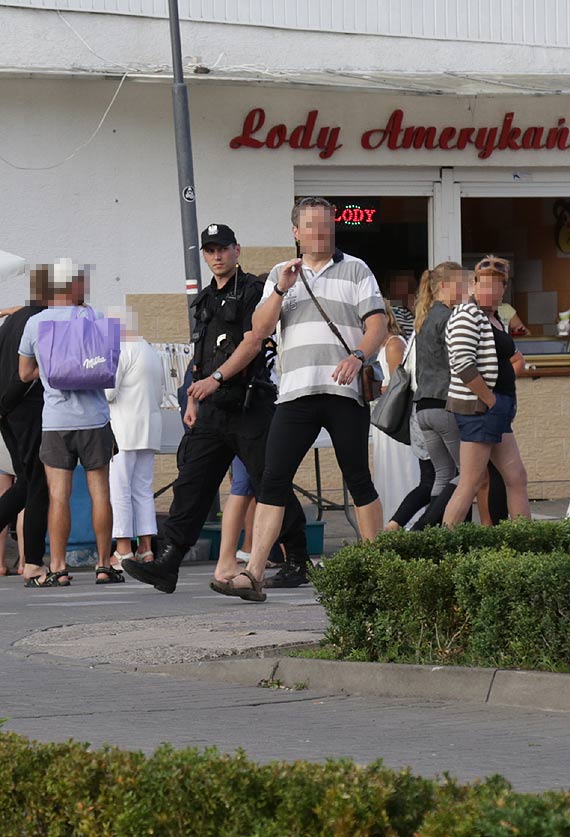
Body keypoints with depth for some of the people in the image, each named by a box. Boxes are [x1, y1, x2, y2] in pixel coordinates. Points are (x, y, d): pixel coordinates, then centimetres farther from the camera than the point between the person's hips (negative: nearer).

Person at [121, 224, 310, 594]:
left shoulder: (252, 290, -4)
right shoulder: (206, 299, 20)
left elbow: (252, 342, -16)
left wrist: (216, 377, -25)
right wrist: (192, 401, 20)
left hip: (249, 406, -7)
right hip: (212, 410, 7)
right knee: (191, 484, -1)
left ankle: (298, 562, 8)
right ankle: (167, 565, -6)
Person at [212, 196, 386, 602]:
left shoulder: (355, 270, 11)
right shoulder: (281, 275, 19)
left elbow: (377, 324, 2)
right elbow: (260, 330, 9)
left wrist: (358, 356, -17)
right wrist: (282, 290, -6)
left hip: (346, 390, -2)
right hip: (296, 393, 2)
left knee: (359, 480, 4)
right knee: (274, 481, -7)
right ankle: (253, 575, -12)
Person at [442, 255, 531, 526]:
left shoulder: (494, 319, 16)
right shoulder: (467, 316, -13)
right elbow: (463, 365, -23)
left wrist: (507, 403, 15)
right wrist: (491, 401, -18)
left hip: (497, 409, 10)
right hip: (479, 409, -10)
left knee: (516, 479, 9)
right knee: (470, 484, -9)